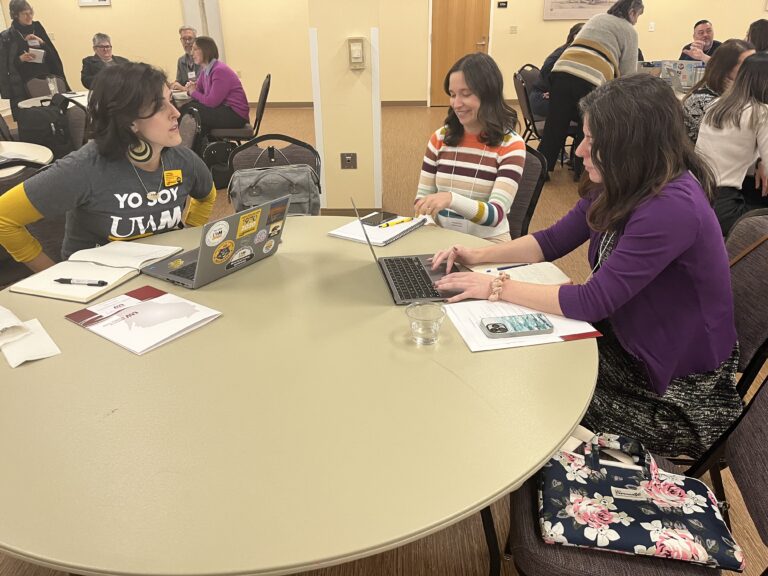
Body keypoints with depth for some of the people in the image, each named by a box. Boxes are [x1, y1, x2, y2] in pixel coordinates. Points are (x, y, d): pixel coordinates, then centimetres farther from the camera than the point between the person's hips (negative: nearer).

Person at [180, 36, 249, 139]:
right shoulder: (205, 71, 11)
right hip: (224, 109, 9)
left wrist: (193, 92, -5)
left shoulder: (220, 70, -17)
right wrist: (190, 88, -7)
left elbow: (212, 102, -20)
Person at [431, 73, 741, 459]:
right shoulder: (619, 188, -4)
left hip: (677, 387, -7)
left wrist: (496, 287, -23)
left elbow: (592, 302, -29)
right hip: (626, 338, 7)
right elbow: (554, 240, 6)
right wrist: (479, 256, -6)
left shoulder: (673, 207, -30)